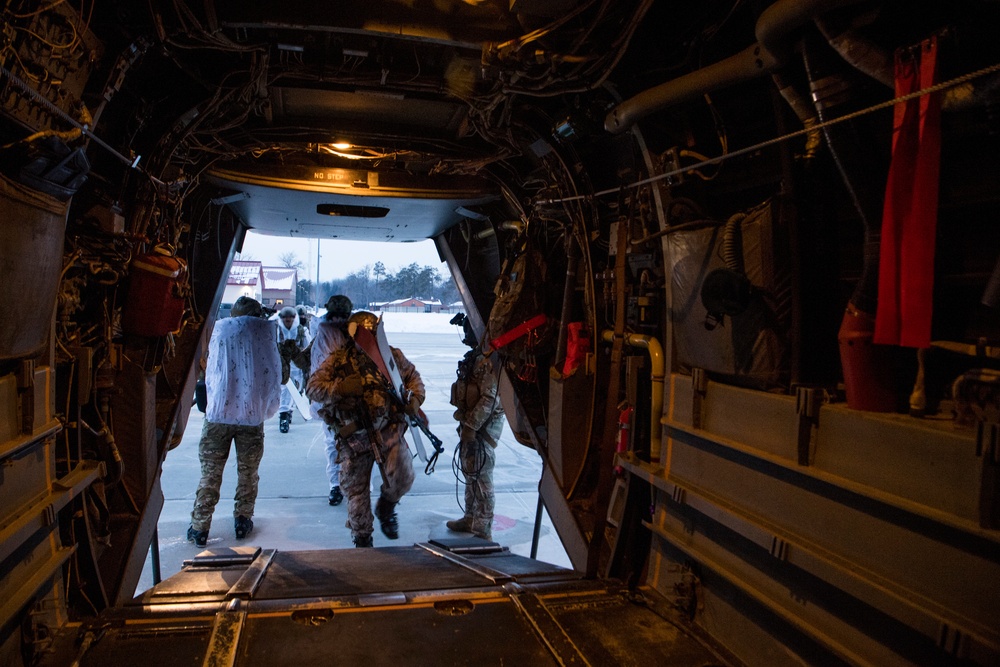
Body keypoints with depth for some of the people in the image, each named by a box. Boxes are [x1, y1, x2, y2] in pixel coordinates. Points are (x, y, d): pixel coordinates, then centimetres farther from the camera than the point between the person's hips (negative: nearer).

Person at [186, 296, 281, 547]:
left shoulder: (220, 328, 7)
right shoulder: (265, 329, 3)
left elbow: (210, 372, 12)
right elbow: (274, 372, 3)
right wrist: (268, 407, 15)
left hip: (218, 412, 1)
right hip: (252, 414, -1)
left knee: (210, 473, 7)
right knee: (248, 472, 12)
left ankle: (200, 527, 10)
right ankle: (243, 521, 19)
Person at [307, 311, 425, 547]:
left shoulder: (392, 355, 5)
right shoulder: (338, 361, -1)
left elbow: (413, 376, 20)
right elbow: (312, 387, -6)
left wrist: (415, 399, 1)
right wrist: (339, 388, -23)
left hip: (389, 431, 1)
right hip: (355, 437, -1)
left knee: (402, 478, -13)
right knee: (357, 491, 8)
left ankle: (386, 507, 23)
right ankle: (362, 540, 28)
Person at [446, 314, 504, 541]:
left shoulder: (488, 359, -20)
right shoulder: (476, 356, 13)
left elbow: (489, 397, -25)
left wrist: (471, 426, -24)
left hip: (484, 425, -11)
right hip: (472, 422, 11)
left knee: (480, 475, -5)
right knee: (470, 472, 19)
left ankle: (483, 530, 4)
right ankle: (470, 518, 33)